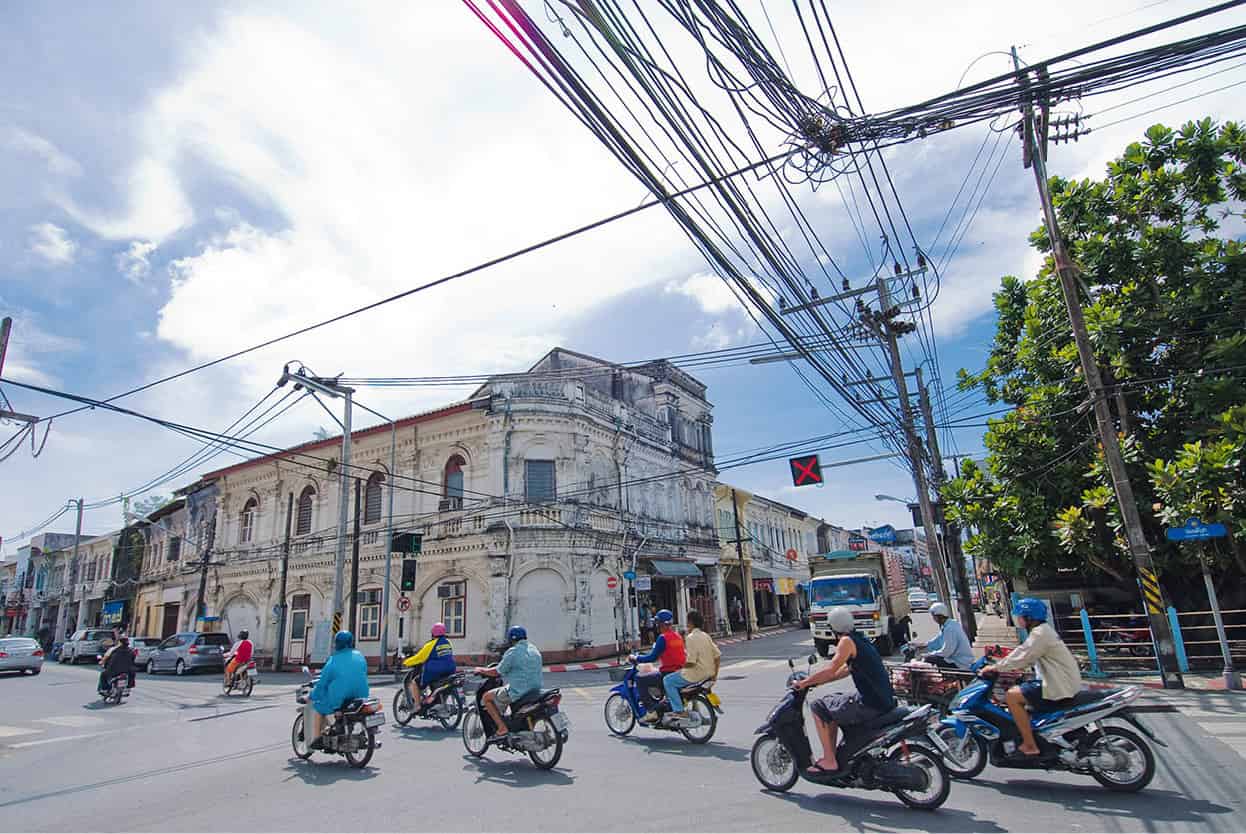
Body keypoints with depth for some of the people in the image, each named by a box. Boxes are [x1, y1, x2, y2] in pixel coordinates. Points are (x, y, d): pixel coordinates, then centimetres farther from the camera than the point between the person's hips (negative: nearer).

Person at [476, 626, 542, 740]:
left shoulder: (513, 652, -11)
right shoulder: (534, 649, 12)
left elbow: (497, 672, -7)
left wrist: (482, 671, 10)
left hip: (518, 691, -8)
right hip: (535, 690, 8)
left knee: (486, 697, 6)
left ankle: (502, 728, 0)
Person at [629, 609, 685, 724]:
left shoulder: (663, 637, -15)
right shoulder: (677, 636, 10)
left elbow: (652, 657, -17)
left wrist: (636, 658, -4)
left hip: (668, 674, -9)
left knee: (640, 680, -4)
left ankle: (651, 712, -8)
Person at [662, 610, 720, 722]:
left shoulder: (691, 638, -17)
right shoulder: (706, 636, 9)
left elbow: (691, 662, -23)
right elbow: (718, 656, 9)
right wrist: (715, 673, 17)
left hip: (696, 674, -9)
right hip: (708, 674, 9)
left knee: (667, 681, 0)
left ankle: (679, 711, -7)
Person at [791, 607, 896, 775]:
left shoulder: (847, 641, -13)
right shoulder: (861, 639, 14)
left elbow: (831, 670, -21)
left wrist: (804, 683, -11)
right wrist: (815, 681, 21)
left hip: (871, 705, -9)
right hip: (885, 701, 9)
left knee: (818, 707, -1)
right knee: (833, 704, 25)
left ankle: (829, 762, -1)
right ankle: (831, 755, 30)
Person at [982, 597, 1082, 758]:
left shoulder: (1039, 633, -18)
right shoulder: (1044, 630, 14)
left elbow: (1021, 657, -21)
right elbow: (1026, 656, 18)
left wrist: (995, 667, -12)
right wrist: (1002, 666, 11)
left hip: (1060, 688, -10)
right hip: (1065, 683, 10)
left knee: (1012, 696, -13)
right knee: (1018, 690, 20)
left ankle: (1030, 746, -9)